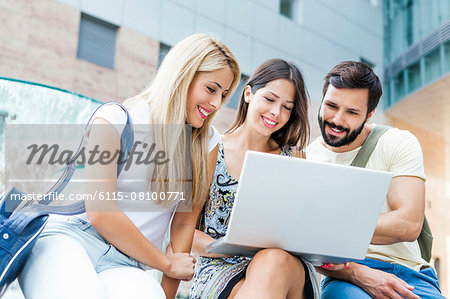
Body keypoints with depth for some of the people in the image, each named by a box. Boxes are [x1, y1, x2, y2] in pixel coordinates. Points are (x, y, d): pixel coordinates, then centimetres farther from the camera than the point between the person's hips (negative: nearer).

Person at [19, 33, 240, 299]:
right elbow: (99, 212, -10)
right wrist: (166, 263, -3)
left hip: (127, 266, 2)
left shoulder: (207, 143, 10)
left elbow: (185, 222, 9)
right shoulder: (115, 119, -2)